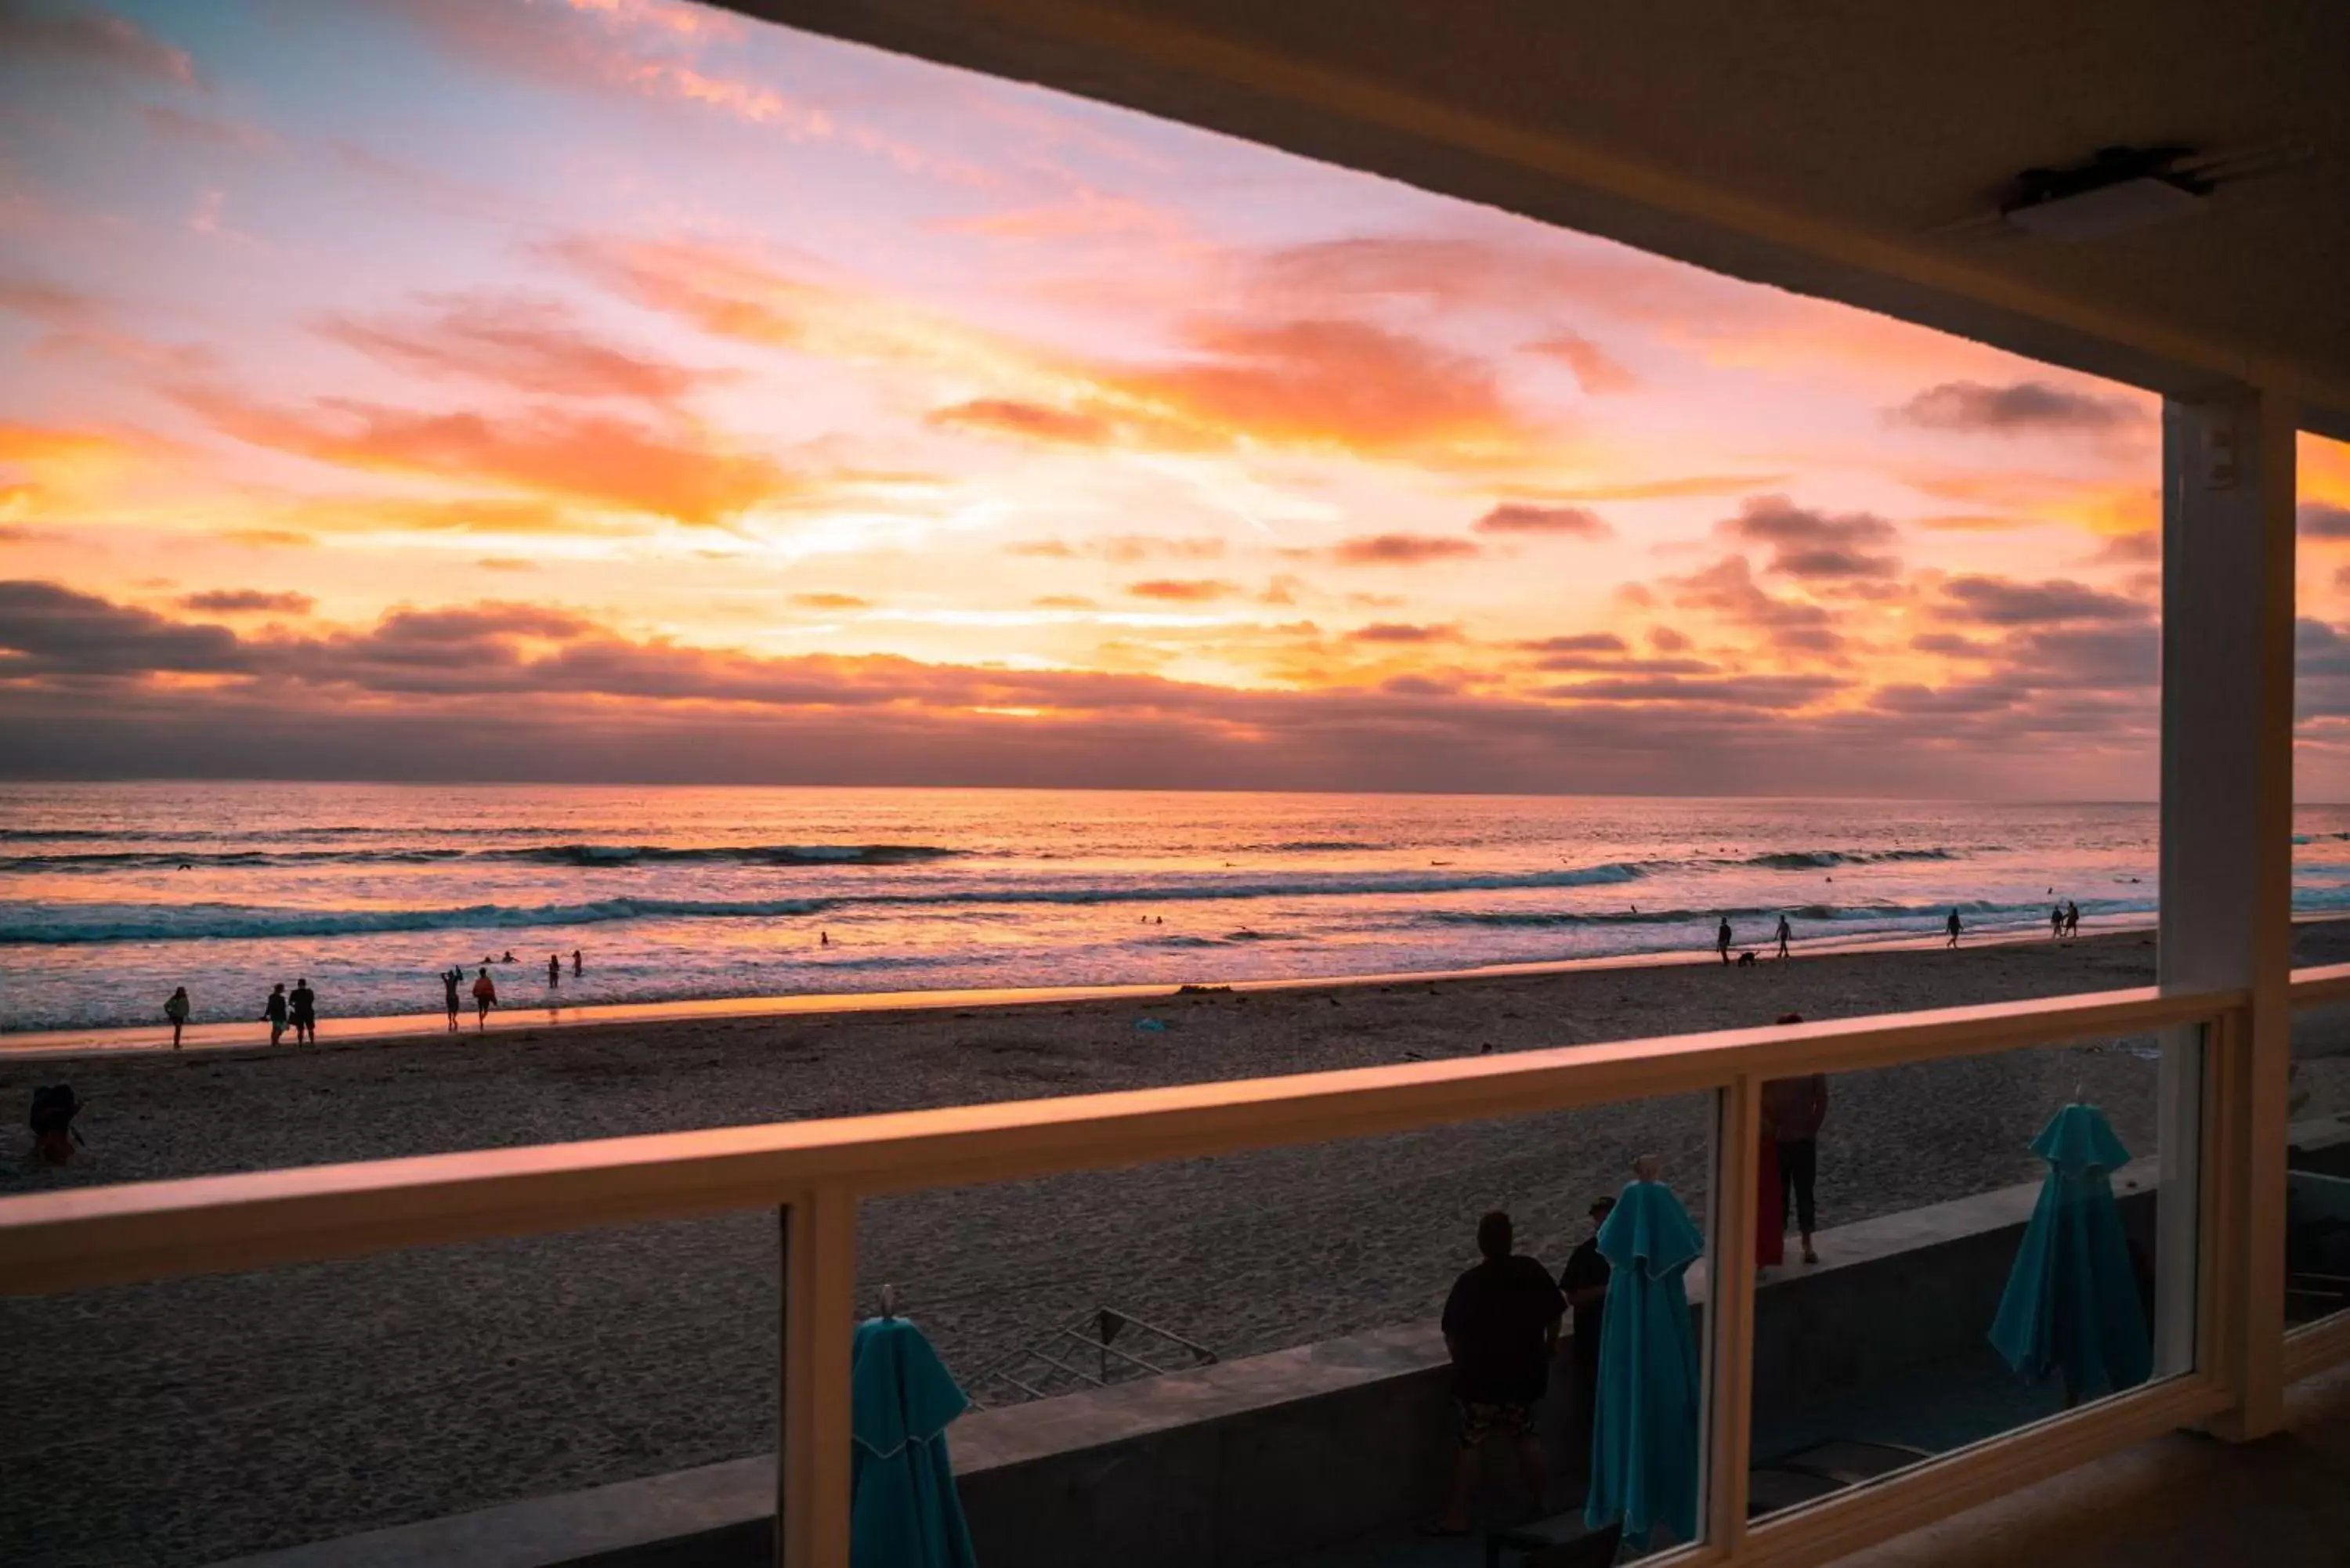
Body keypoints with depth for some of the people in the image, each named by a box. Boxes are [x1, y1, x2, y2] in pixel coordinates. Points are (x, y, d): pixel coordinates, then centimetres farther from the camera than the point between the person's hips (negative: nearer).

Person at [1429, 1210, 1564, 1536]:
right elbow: (1555, 1315, 6)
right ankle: (1540, 1503, 30)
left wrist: (1462, 1360, 8)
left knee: (1470, 1444, 6)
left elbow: (1452, 1334, -12)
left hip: (1480, 1377, -3)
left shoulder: (1469, 1282, -16)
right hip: (1526, 1373, 3)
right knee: (1527, 1436, 22)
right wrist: (1551, 1345, 25)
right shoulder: (1533, 1271, -6)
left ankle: (1457, 1517, 6)